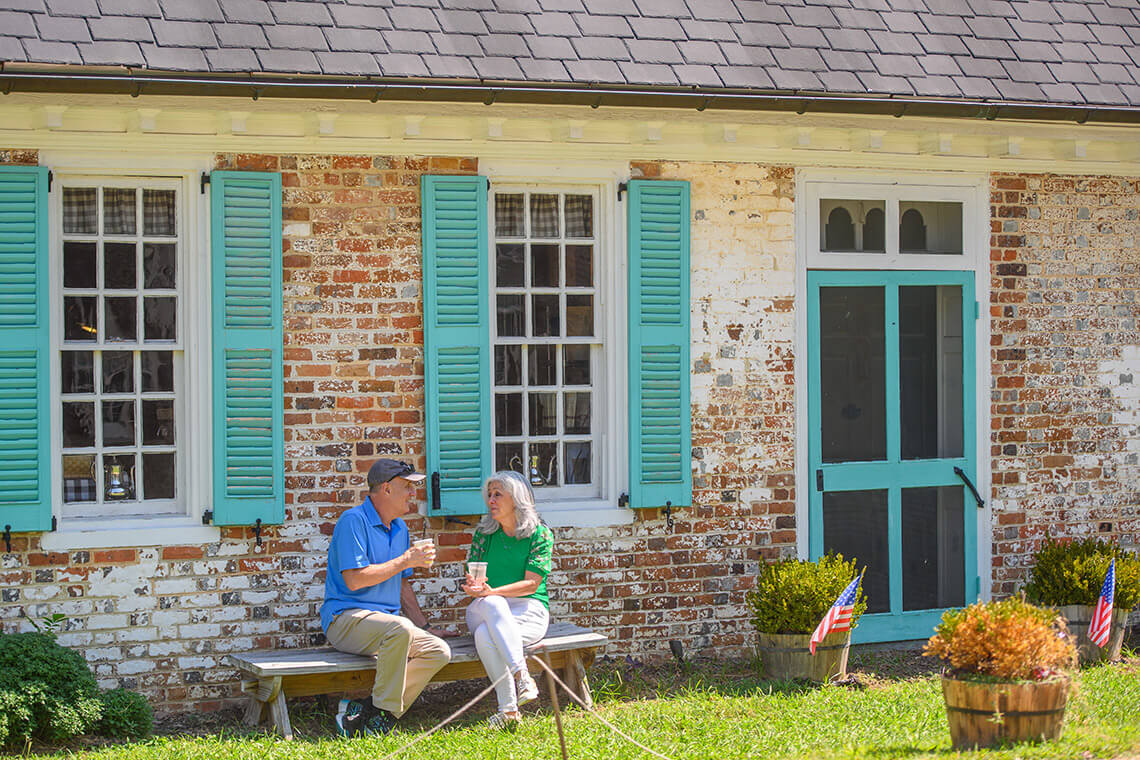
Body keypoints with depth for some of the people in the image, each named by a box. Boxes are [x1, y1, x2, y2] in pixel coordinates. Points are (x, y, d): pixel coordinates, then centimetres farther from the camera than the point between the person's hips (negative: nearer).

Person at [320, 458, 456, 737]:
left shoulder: (400, 528, 18)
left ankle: (364, 711, -18)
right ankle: (383, 713, -25)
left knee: (439, 651, -14)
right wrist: (405, 561, -13)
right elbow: (354, 579, -20)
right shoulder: (354, 521, -10)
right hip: (346, 617, -9)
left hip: (387, 617, 9)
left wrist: (426, 627, 21)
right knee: (400, 628, -38)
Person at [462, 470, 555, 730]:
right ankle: (521, 676, -45)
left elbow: (531, 583, -9)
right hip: (485, 610, 3)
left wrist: (492, 591, -24)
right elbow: (471, 576, 10)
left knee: (485, 635, -35)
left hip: (529, 610, -3)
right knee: (492, 604, -36)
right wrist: (474, 588, -16)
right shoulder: (484, 533, 14)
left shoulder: (540, 534, 2)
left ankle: (509, 709, -37)